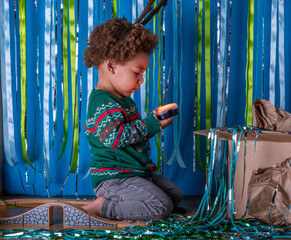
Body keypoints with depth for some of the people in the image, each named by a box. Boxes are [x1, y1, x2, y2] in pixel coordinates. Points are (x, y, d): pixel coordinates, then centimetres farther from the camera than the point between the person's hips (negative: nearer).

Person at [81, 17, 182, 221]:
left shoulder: (122, 99, 18)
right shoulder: (103, 102, -18)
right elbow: (112, 137, -31)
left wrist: (155, 121, 12)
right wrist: (150, 124, -23)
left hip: (135, 172, 11)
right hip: (113, 178, -11)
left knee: (175, 195, 13)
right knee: (161, 206, -22)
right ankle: (101, 208, -14)